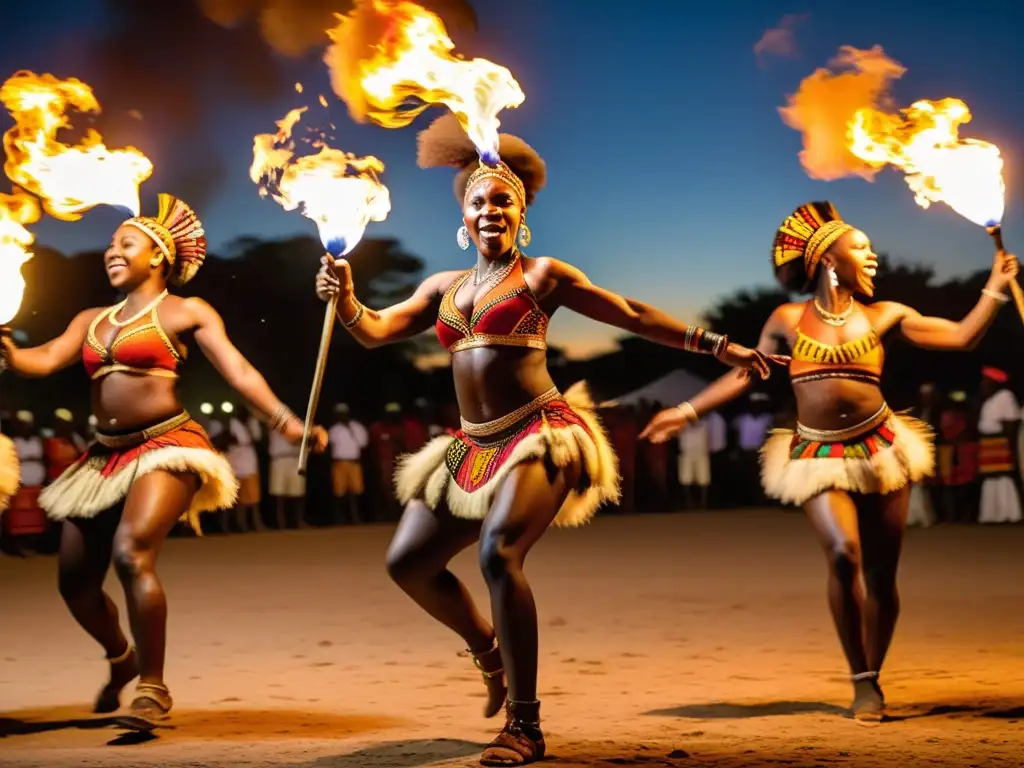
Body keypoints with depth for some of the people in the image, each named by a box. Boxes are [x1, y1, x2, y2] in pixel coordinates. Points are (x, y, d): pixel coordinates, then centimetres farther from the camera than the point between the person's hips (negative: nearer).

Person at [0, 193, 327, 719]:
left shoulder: (186, 312, 2)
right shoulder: (91, 320, 18)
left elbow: (239, 372, -7)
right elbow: (46, 360, 5)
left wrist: (284, 421, -20)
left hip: (166, 447, -6)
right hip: (105, 456, 6)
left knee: (131, 554, -27)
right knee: (75, 580, 7)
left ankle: (153, 684, -13)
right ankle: (121, 659, 37)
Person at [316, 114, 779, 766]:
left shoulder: (542, 275, 5)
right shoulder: (444, 287, 18)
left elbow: (635, 316, 7)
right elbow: (377, 330, 8)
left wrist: (717, 346, 5)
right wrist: (346, 302, -14)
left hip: (540, 436, -6)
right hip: (476, 447, 7)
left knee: (498, 554, -28)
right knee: (408, 562, 4)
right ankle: (489, 650, 31)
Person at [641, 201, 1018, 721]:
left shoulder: (884, 316, 8)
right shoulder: (788, 321, 5)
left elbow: (962, 337, 9)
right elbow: (747, 374, 13)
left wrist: (996, 288, 3)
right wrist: (688, 411, 11)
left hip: (881, 449, 2)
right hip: (819, 458, -2)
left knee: (881, 571, 1)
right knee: (844, 554, -22)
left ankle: (873, 681, 19)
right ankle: (861, 680, -7)